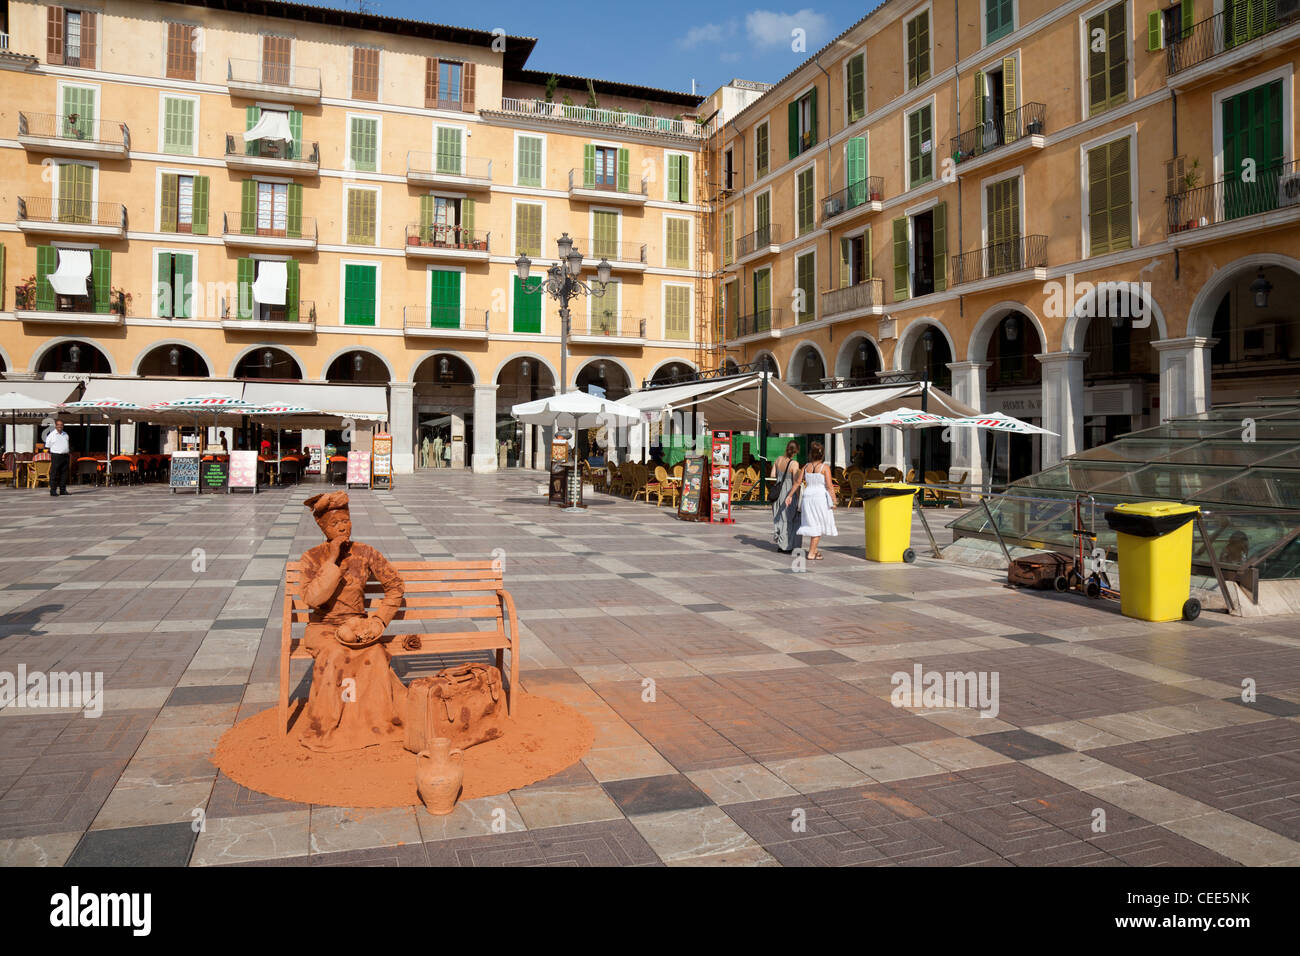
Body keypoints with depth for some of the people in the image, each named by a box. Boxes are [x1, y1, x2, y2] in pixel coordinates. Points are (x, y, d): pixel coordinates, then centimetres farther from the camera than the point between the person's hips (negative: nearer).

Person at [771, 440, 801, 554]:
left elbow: (772, 476, 5)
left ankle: (780, 545, 23)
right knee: (789, 518, 5)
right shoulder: (794, 463, -17)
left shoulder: (778, 460, 0)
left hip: (778, 492, 6)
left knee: (779, 517, 17)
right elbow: (796, 483, -19)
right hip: (789, 492, -6)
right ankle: (786, 546, 7)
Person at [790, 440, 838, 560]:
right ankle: (811, 553, 2)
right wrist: (834, 501, -6)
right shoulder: (825, 467, -8)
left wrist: (790, 495, 13)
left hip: (807, 496, 4)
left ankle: (814, 549, 28)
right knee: (819, 526, 4)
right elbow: (829, 486, -12)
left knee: (813, 524, 18)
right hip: (821, 497, -4)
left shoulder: (806, 467, 3)